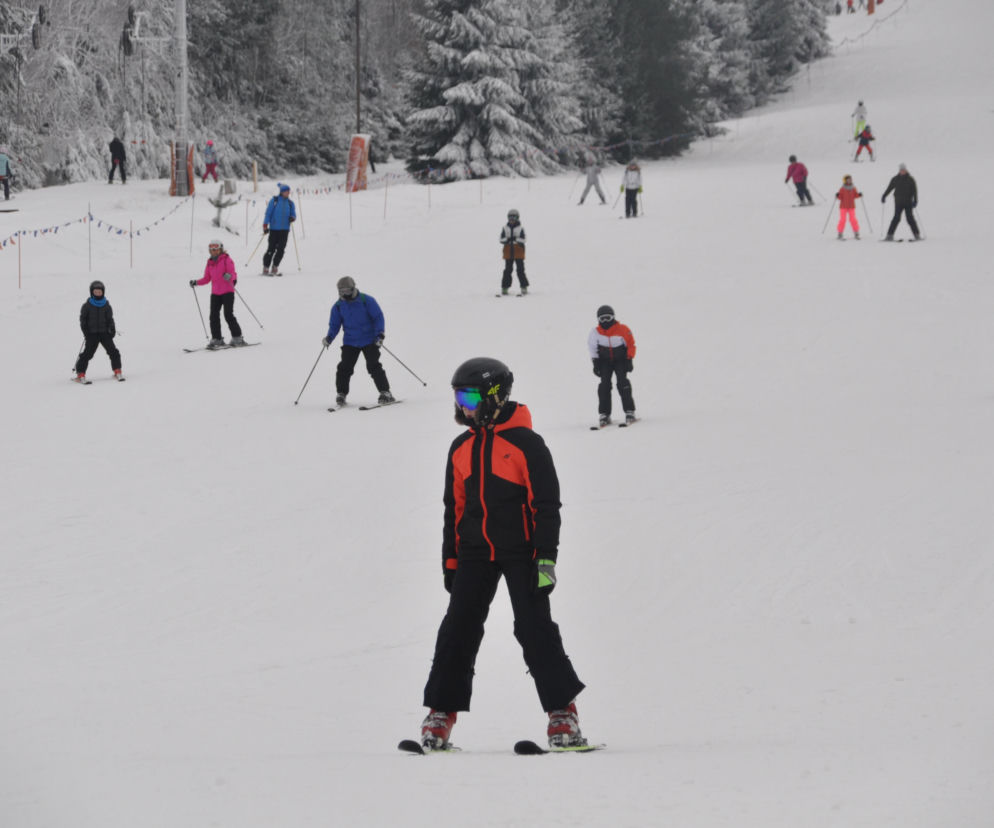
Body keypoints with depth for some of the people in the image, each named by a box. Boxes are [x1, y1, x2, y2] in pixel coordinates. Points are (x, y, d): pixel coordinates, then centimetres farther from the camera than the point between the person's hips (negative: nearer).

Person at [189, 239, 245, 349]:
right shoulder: (210, 263, 13)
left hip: (227, 291, -6)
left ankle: (237, 338, 2)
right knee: (214, 316, 0)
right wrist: (196, 282, 2)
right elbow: (206, 278, 16)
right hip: (215, 293, 6)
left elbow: (233, 273, -14)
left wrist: (229, 276, -36)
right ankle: (216, 339, 7)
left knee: (228, 315, -8)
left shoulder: (226, 260, -3)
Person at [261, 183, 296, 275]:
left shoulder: (290, 203, 11)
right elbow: (268, 213, 1)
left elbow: (293, 215, 14)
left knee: (281, 249, -4)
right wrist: (265, 226, -5)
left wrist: (292, 218, -11)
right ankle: (265, 269, 2)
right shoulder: (274, 201, 2)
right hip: (274, 229, -3)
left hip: (285, 230, 3)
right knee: (271, 249, -6)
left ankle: (275, 268, 6)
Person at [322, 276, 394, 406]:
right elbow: (334, 325, 8)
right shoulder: (338, 306, 1)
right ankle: (341, 394, 6)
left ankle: (385, 393, -5)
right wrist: (329, 338, -11)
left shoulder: (367, 301, -9)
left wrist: (380, 335, -17)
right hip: (350, 342, 3)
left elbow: (378, 317, -6)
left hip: (369, 340, -3)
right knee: (344, 367, -7)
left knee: (373, 366, -11)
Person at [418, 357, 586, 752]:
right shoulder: (461, 449, 11)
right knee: (458, 629, 0)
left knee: (535, 629, -8)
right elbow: (454, 508, 18)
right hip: (475, 553, 5)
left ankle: (563, 711, -1)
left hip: (519, 552, -5)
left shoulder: (525, 444, -8)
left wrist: (546, 556, -13)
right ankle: (441, 711, 6)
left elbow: (546, 503, -8)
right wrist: (450, 562, 15)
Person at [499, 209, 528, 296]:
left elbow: (522, 240, -9)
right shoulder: (505, 228, 6)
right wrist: (507, 240, -19)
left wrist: (515, 239, -25)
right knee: (507, 271, 3)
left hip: (519, 253, -2)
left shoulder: (521, 229, -1)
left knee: (520, 271, -2)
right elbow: (501, 239, 0)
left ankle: (524, 287, 3)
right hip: (508, 254, 2)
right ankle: (504, 288, 7)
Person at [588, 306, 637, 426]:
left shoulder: (622, 330, -15)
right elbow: (592, 348, 2)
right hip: (605, 361, 2)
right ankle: (604, 415, -7)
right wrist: (596, 362, -3)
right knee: (605, 384, -10)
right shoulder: (596, 333, -10)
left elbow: (631, 345, -7)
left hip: (620, 360, -2)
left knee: (622, 383, -16)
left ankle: (629, 412, -13)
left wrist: (629, 361, -12)